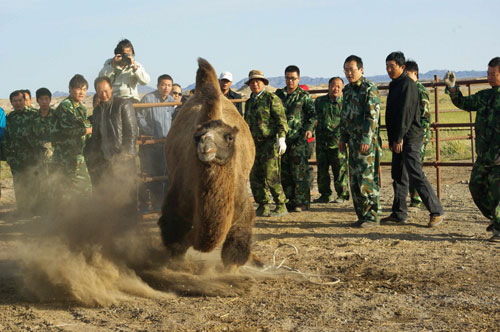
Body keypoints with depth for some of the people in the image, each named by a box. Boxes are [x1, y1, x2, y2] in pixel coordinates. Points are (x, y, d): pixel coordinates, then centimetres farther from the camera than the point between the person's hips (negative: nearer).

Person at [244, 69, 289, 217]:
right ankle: (263, 206, 13)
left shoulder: (272, 98, -3)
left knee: (271, 177, -11)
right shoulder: (249, 103, 19)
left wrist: (281, 138, -20)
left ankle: (281, 206, -2)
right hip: (254, 144, 7)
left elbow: (281, 120, -10)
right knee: (255, 177, 5)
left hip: (270, 142, -7)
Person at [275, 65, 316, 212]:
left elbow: (312, 114, -2)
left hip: (298, 139, -5)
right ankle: (290, 200, 14)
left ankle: (302, 202, -2)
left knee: (299, 171, -6)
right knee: (284, 172, 6)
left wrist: (309, 128, -18)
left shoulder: (304, 96, 2)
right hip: (282, 138, 5)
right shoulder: (278, 94, 14)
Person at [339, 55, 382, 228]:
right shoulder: (347, 90, 16)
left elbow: (372, 116, -16)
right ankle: (362, 215, 15)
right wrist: (343, 138, 18)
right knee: (354, 179, 8)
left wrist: (366, 139, -21)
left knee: (367, 178, -9)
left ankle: (373, 216, -3)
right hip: (353, 141, 8)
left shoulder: (369, 88, -10)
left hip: (367, 142, -8)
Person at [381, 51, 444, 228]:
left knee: (416, 176, -11)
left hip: (410, 138, -10)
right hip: (398, 139, 10)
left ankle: (437, 212, -7)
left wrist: (399, 138, -21)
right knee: (398, 176, 12)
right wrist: (392, 139, 19)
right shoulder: (395, 85, 17)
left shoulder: (407, 84, -12)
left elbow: (406, 113, -19)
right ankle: (399, 214, 18)